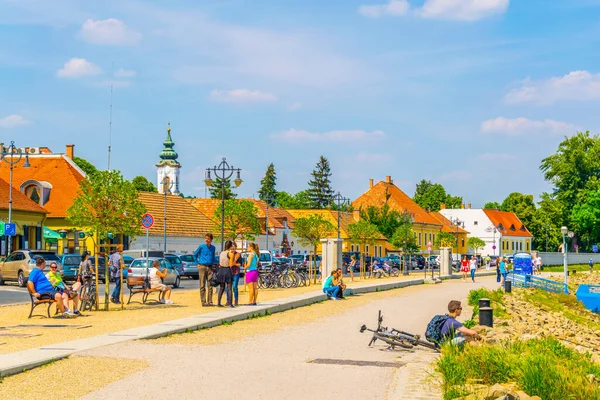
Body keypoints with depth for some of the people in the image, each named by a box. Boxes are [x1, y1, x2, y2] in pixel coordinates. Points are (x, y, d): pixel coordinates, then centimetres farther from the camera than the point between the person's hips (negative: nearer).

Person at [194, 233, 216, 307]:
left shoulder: (213, 248, 10)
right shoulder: (201, 247, -1)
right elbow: (195, 255, 9)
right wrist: (198, 263, 4)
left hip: (210, 267, 4)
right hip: (202, 267, -4)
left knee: (210, 285, 2)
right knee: (202, 285, -3)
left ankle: (210, 301, 6)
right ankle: (203, 302, -2)